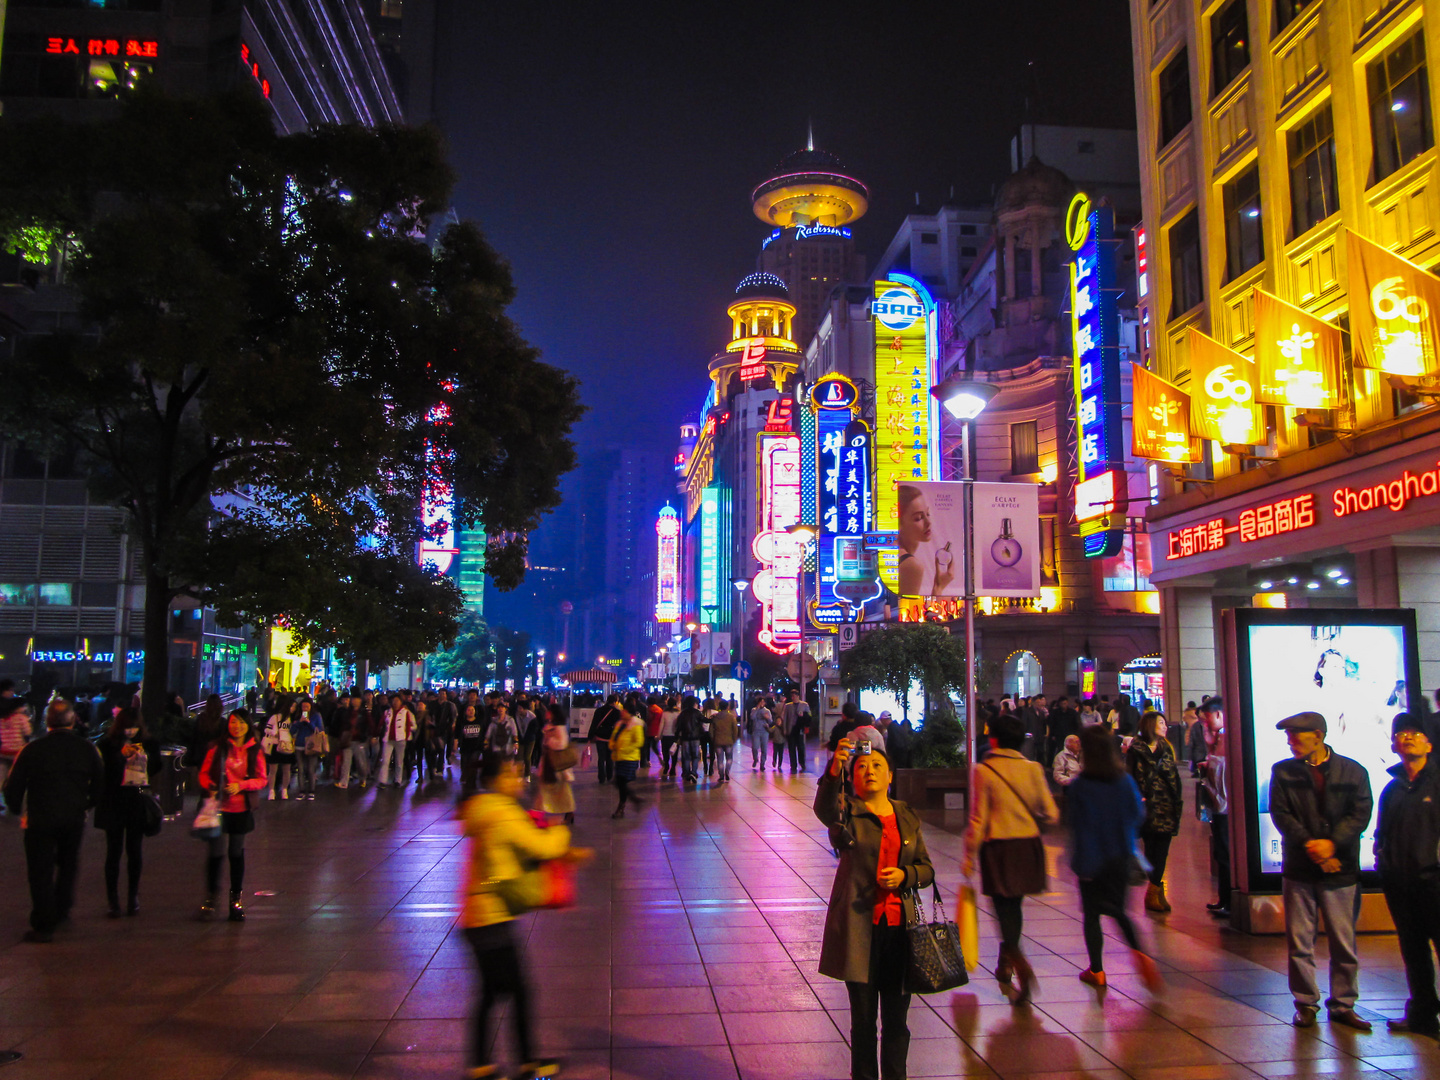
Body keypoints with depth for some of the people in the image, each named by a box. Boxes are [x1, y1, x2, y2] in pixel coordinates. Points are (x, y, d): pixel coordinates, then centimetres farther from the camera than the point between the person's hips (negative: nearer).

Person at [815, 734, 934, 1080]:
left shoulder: (907, 817, 10)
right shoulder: (847, 812, -3)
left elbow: (927, 869, 15)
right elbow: (825, 808, -28)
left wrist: (904, 875, -8)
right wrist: (834, 770, -47)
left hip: (898, 925, 3)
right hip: (860, 927, -3)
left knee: (896, 1015, 11)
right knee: (863, 1016, 5)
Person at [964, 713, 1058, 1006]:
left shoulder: (984, 770, -9)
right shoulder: (1033, 768, 0)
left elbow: (978, 818, -10)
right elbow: (1050, 814, 0)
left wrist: (969, 855, -1)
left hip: (998, 847, -4)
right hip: (1029, 845, 4)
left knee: (1004, 907, 2)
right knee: (1014, 906, 18)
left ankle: (1020, 964, -20)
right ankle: (1005, 966, 32)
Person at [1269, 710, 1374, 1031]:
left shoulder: (1353, 772, 3)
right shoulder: (1283, 772, 5)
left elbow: (1361, 813, -5)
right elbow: (1280, 814, -2)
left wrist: (1332, 843, -17)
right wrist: (1310, 846, -14)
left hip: (1340, 869, -1)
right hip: (1298, 869, 1)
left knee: (1344, 943, 4)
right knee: (1299, 942, 3)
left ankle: (1342, 1005, 18)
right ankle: (1306, 1004, 14)